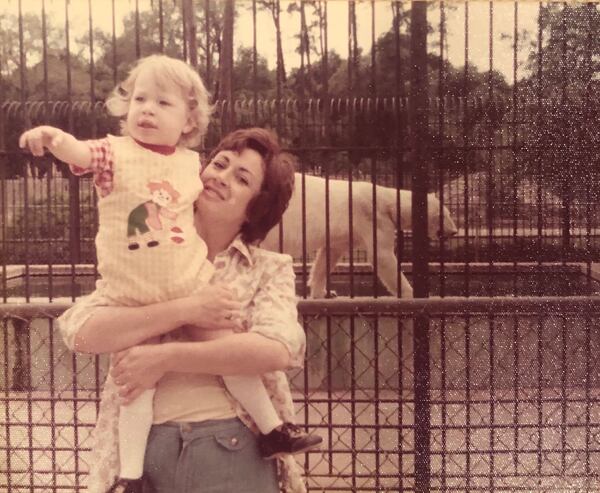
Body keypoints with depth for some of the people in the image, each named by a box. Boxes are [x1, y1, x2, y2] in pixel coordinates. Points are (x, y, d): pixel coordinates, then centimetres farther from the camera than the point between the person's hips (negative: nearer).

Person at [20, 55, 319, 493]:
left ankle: (272, 430, 23)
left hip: (192, 284, 3)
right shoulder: (114, 153, -7)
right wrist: (54, 138, -47)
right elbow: (79, 153, -28)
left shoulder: (191, 163, 3)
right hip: (131, 296, -3)